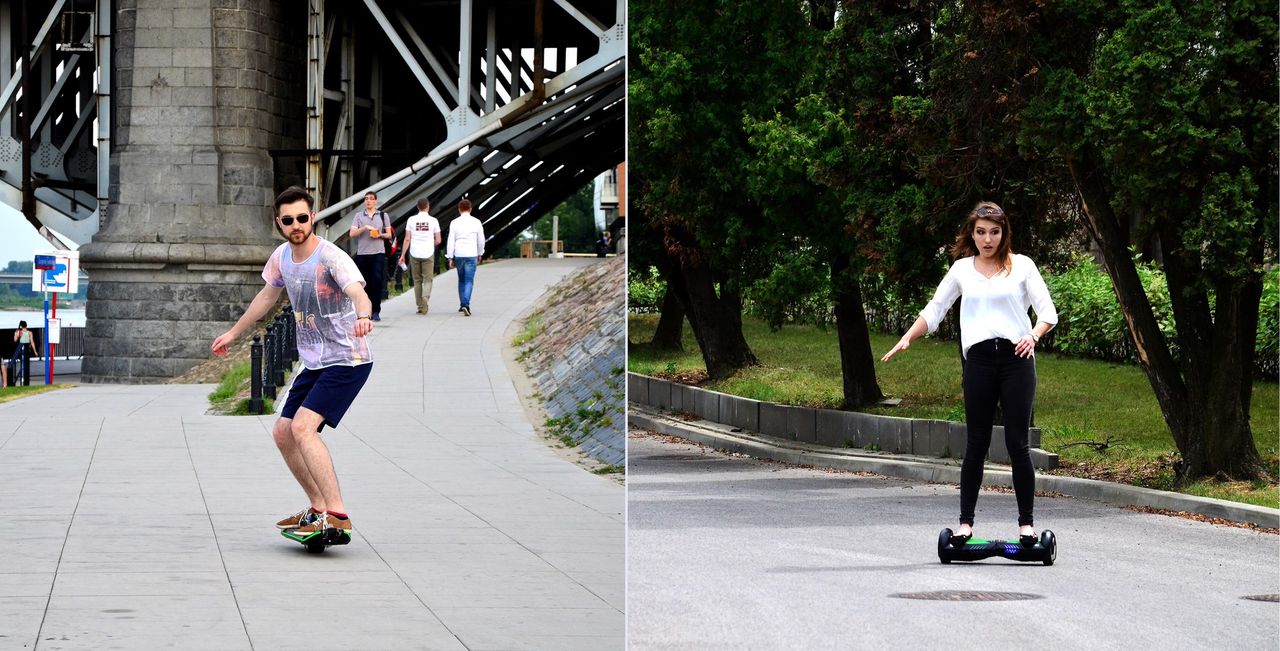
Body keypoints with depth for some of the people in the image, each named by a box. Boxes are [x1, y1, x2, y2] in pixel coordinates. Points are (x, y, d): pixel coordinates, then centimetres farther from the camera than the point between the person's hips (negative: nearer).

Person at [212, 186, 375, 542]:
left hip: (348, 361, -9)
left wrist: (363, 316, -61)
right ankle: (319, 507, 26)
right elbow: (266, 296, 24)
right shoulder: (282, 257, 4)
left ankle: (337, 515, -26)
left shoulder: (331, 257, -20)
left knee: (303, 427, -24)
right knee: (283, 433, 12)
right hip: (315, 363, 9)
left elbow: (358, 292, -39)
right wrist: (233, 333, 34)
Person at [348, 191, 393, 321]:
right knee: (365, 283, 2)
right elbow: (352, 234, 1)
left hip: (378, 253, -1)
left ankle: (376, 311, -11)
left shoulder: (383, 216, 11)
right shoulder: (358, 216, 10)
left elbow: (389, 234, 13)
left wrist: (380, 235, -8)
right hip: (362, 253, 1)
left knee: (377, 280, -13)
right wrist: (365, 228, -13)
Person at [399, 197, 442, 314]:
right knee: (427, 280, 4)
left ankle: (420, 306, 11)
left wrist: (403, 255, 4)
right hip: (428, 254, -1)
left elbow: (407, 239, -2)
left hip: (414, 254, 1)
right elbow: (438, 241, 1)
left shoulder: (411, 220, -1)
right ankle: (425, 298, -22)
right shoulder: (433, 221, -3)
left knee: (417, 281, 11)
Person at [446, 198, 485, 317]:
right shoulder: (476, 222, -3)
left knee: (461, 280, 18)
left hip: (459, 255, 2)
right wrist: (480, 253, 21)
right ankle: (466, 304, -19)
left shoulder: (454, 223, -2)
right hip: (471, 255, -2)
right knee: (469, 281, -3)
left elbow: (451, 241, -3)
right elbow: (481, 240, 5)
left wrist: (450, 258, 2)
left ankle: (462, 304, 22)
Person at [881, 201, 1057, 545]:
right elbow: (934, 310, 16)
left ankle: (1026, 523, 3)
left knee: (1017, 442, -4)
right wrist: (906, 340, 3)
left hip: (1016, 357, -2)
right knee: (976, 443, 1)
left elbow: (1048, 311, 3)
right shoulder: (962, 269, 13)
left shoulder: (1021, 266, 6)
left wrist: (1034, 334, -18)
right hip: (978, 359, 2)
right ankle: (965, 522, 6)